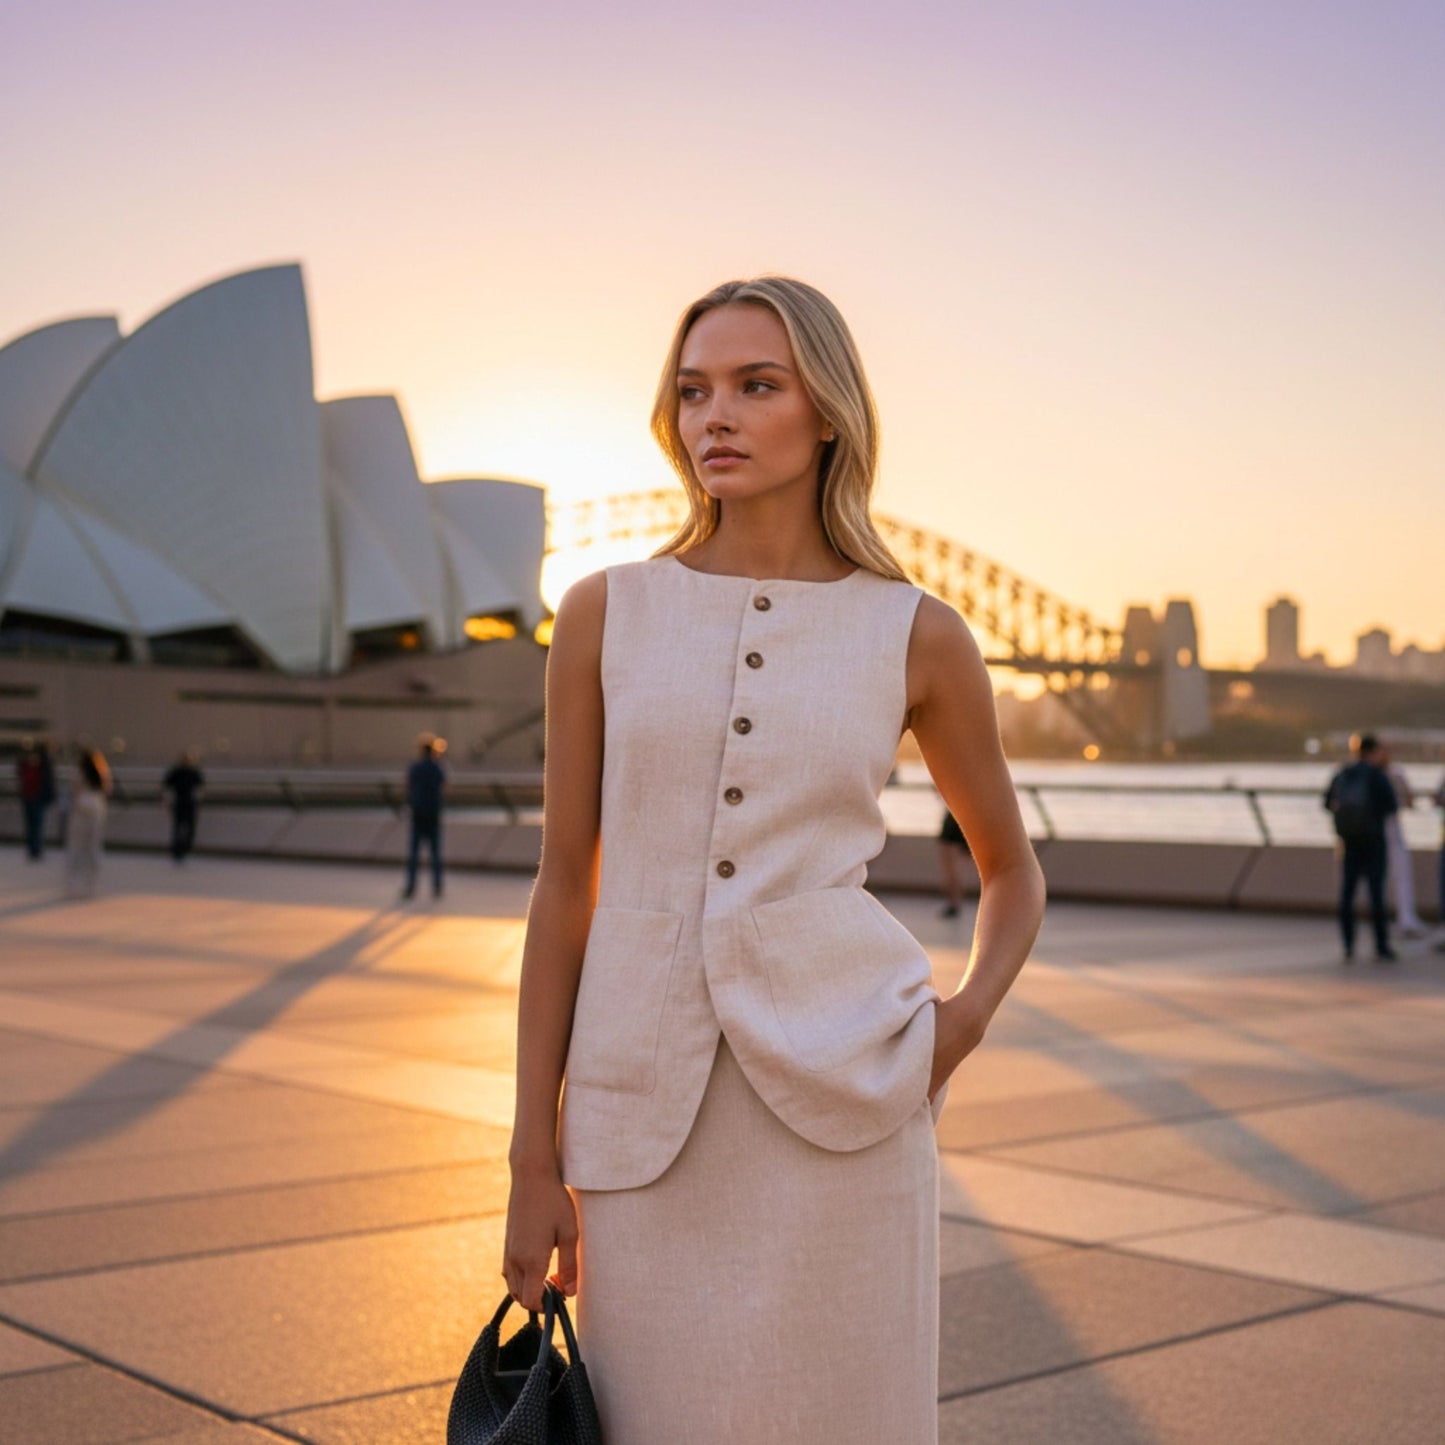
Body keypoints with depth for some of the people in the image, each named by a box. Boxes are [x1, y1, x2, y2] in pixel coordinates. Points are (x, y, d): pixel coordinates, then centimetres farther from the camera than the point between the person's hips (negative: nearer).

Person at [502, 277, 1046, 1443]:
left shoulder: (918, 636, 2)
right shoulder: (604, 615, 3)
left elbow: (1014, 871, 16)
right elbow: (565, 887, 4)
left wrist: (965, 1020, -3)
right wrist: (535, 1162, 2)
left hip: (837, 1100, -1)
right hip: (646, 1114, 1)